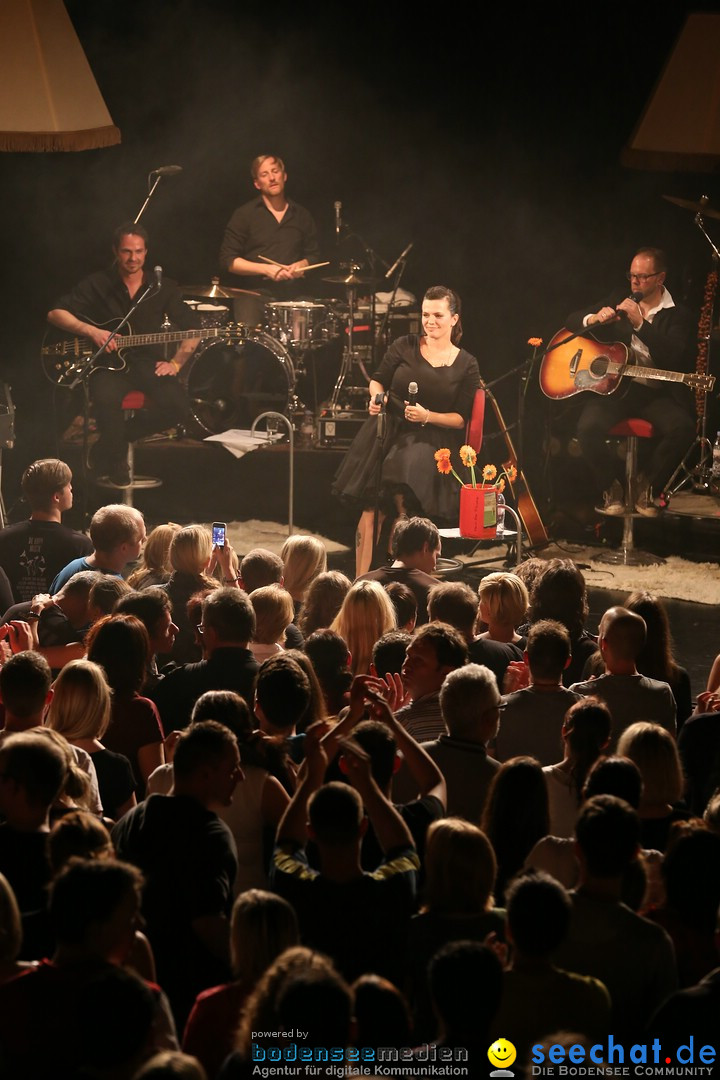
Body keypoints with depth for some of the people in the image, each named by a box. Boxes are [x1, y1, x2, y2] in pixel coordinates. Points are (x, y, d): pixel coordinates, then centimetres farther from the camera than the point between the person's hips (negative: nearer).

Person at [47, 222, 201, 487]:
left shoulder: (162, 288, 7)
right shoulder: (98, 284, 1)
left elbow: (191, 332, 11)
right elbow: (55, 313, -4)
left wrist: (175, 363, -3)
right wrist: (91, 331, -17)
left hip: (147, 362, 3)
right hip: (108, 364, -3)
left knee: (177, 405, -26)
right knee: (108, 402, -37)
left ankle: (118, 437, 0)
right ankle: (116, 465, -8)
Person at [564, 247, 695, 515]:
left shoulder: (678, 316, 4)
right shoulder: (618, 300, 14)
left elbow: (674, 357, -14)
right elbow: (571, 322, 15)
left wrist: (640, 323, -20)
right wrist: (594, 319, -8)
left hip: (654, 393, -1)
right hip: (611, 386, 1)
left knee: (683, 427, -30)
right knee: (588, 427, -30)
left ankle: (648, 489, -8)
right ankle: (611, 487, -4)